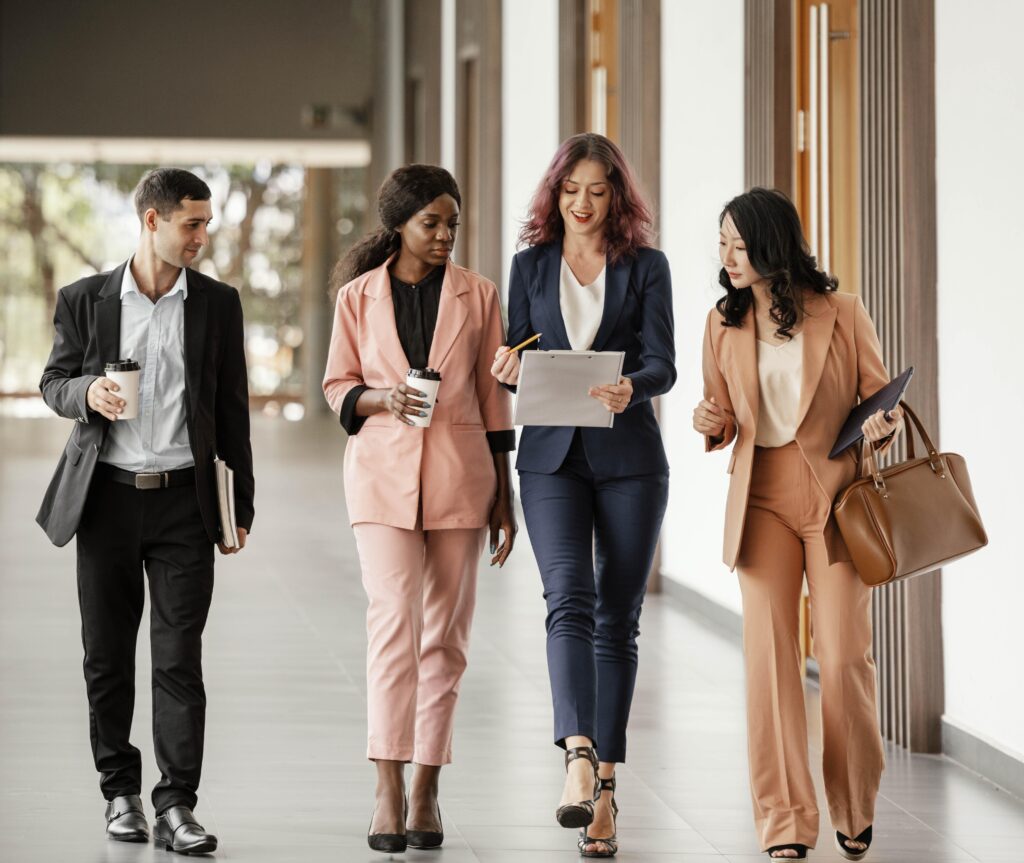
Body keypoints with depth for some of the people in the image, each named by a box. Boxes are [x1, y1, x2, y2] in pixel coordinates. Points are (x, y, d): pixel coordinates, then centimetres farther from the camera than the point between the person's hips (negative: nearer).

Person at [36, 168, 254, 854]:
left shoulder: (218, 304, 5)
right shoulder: (86, 300, 3)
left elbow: (232, 409, 8)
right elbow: (54, 382, 10)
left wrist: (240, 506, 5)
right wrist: (88, 393, -14)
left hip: (184, 498, 0)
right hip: (107, 496, 0)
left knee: (180, 658, -5)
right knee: (108, 657, 7)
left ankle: (176, 807, -3)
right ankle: (120, 792, 20)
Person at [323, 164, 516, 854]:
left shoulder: (478, 296, 5)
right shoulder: (358, 296, 3)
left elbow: (493, 399, 8)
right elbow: (338, 385, 10)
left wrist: (504, 496, 7)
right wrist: (380, 397, -13)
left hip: (461, 476, 1)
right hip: (383, 473, -1)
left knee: (445, 632, 4)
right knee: (393, 619, -14)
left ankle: (427, 790, 13)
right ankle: (390, 791, -17)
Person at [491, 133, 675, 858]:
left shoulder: (646, 266, 4)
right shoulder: (531, 265, 10)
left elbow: (663, 364, -6)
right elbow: (517, 363, 12)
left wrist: (630, 387, -27)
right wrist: (510, 369, -12)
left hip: (629, 456, 0)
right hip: (553, 455, 0)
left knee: (618, 619, 3)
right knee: (570, 600, -17)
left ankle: (605, 784, 9)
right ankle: (580, 759, -31)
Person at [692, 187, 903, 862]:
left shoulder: (841, 314, -2)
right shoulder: (724, 323, 7)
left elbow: (881, 400, 6)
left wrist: (882, 425, -16)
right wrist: (711, 424, -6)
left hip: (836, 497, -2)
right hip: (762, 497, 2)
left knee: (844, 658, -4)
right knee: (769, 655, -5)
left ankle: (855, 808, 19)